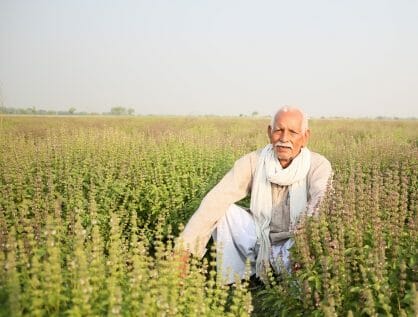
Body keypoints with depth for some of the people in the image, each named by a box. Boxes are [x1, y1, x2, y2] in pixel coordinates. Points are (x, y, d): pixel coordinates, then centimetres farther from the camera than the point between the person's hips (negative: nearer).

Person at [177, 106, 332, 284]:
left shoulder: (319, 165, -14)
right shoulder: (253, 162, -10)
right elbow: (216, 200, -20)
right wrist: (184, 246, -33)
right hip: (259, 238, 3)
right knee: (223, 210, -18)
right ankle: (228, 282, -5)